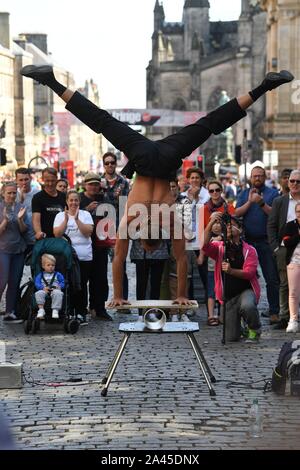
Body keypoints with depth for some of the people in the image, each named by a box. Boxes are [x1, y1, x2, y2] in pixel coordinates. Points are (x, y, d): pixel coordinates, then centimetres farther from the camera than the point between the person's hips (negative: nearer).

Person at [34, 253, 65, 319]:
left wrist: (59, 286, -9)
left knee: (58, 293, -36)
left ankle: (55, 310, -37)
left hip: (55, 290, 0)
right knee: (39, 293, -34)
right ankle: (41, 309, -33)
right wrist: (43, 287, -15)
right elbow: (37, 283, 5)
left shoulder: (58, 274, 20)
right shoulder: (40, 275, 18)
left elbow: (63, 282, 15)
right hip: (44, 290, 0)